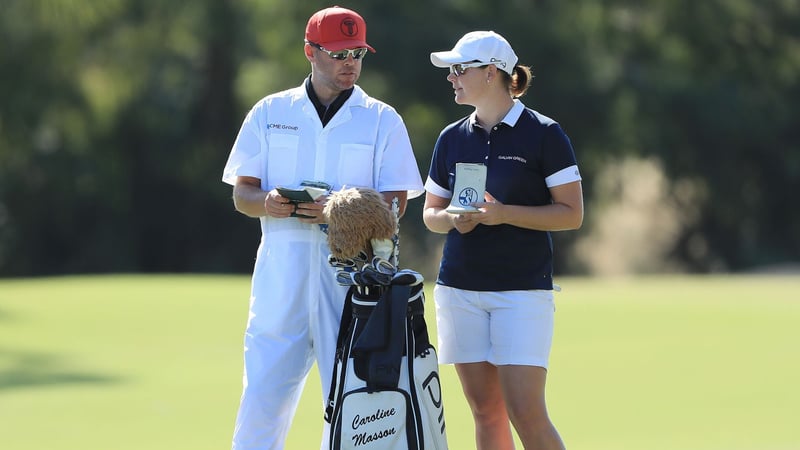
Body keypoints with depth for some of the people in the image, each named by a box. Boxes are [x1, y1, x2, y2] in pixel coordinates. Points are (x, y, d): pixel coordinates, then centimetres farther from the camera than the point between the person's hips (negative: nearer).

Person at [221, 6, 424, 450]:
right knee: (263, 389, -4)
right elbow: (242, 195, 9)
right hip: (282, 265, 1)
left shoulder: (382, 120, 7)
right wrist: (269, 204, -15)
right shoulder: (270, 112, 11)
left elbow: (394, 204, 0)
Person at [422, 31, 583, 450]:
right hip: (459, 288, 5)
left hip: (523, 289, -5)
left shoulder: (544, 134, -5)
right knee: (486, 412, 5)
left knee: (525, 412, -12)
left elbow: (572, 213, -6)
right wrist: (450, 219, -6)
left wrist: (504, 214, -18)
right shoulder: (452, 139, 10)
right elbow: (430, 211, 18)